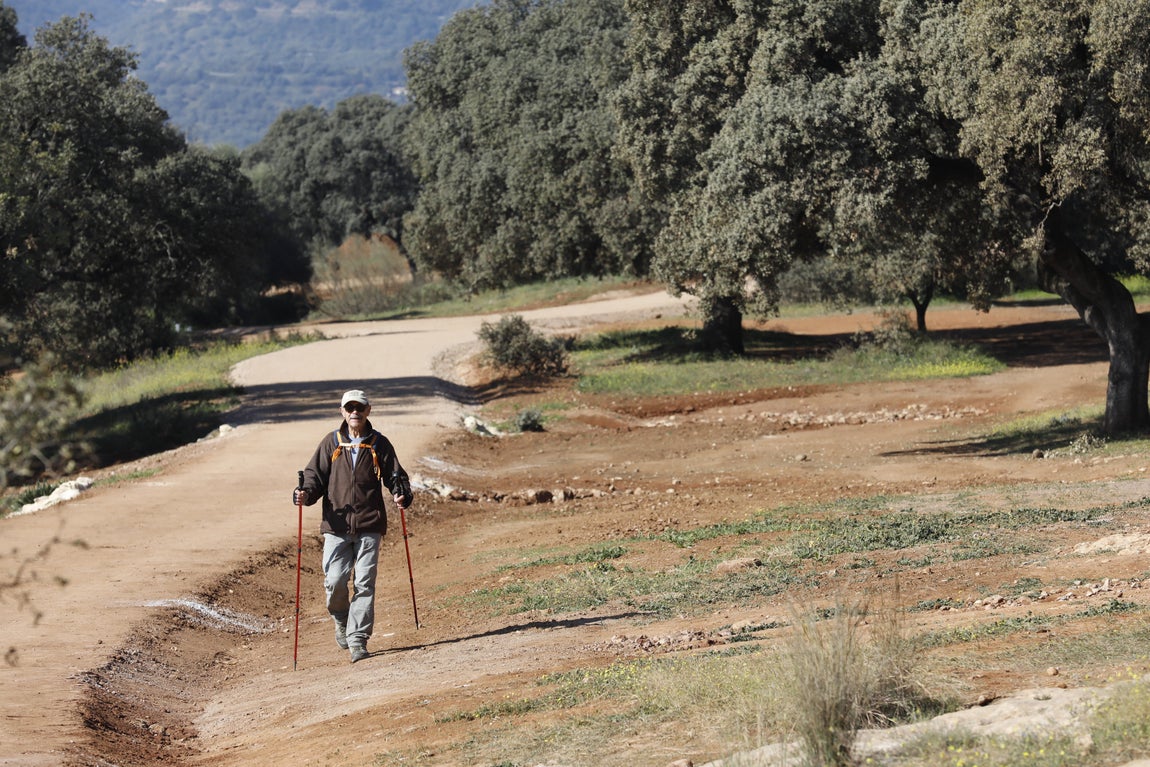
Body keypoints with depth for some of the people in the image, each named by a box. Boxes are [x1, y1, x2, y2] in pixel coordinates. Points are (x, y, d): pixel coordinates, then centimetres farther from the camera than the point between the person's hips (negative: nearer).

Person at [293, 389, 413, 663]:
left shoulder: (379, 444, 7)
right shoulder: (331, 443, 8)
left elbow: (395, 476, 10)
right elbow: (316, 474, 9)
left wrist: (402, 495, -11)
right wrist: (305, 493, -12)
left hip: (369, 525, 0)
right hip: (337, 525, 0)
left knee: (364, 583, -6)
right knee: (335, 581, -7)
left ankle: (357, 639, -1)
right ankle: (342, 621, 23)